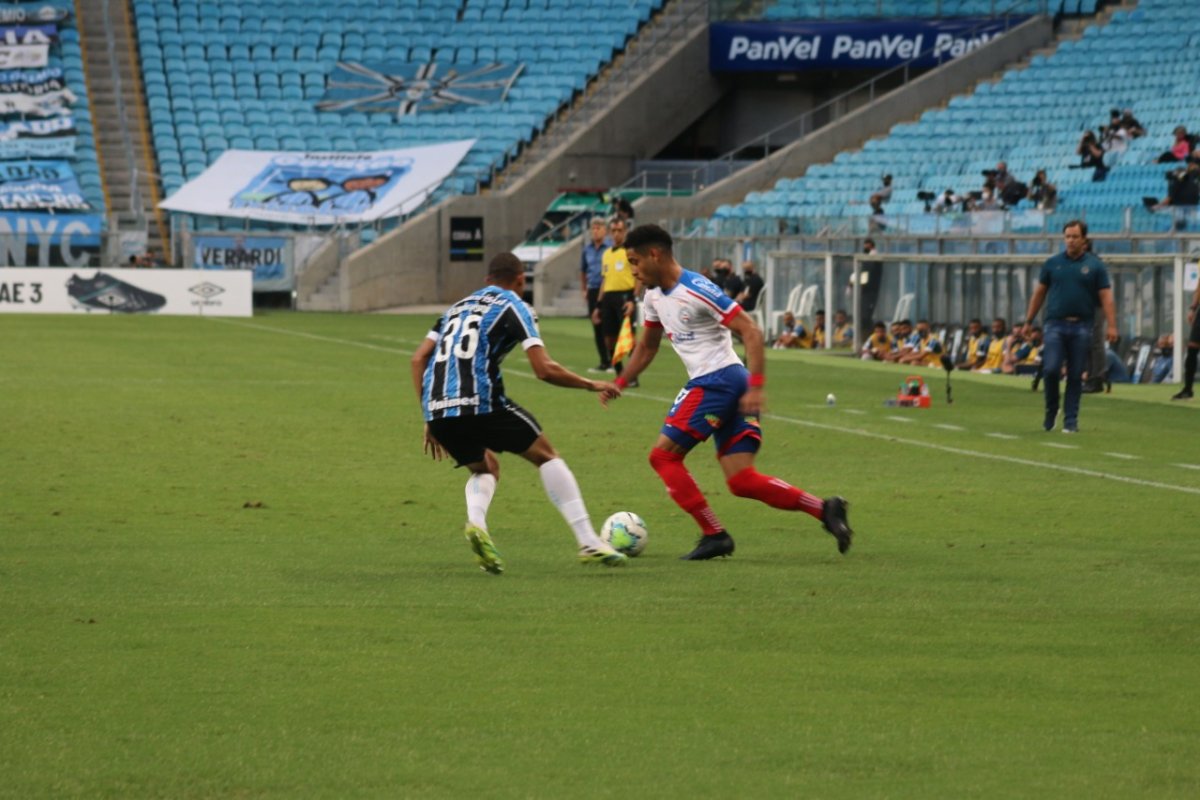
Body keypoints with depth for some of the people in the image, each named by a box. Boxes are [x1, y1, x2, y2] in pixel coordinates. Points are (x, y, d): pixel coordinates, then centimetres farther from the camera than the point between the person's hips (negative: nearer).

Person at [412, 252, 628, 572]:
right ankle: (589, 544, 3)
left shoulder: (458, 307, 26)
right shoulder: (513, 307, 7)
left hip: (438, 410, 5)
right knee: (546, 457, 12)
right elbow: (544, 369, -4)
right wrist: (592, 385, 10)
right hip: (480, 402, -5)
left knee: (485, 469, 28)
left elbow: (419, 359, 19)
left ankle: (476, 522, -4)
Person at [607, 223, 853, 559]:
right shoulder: (655, 297, 13)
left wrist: (756, 386, -24)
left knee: (663, 455, -5)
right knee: (741, 481, 1)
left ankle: (714, 535, -4)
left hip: (718, 381, -9)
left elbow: (751, 331, -17)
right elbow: (646, 348, 28)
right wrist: (618, 383, 18)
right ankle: (825, 509, -1)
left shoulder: (697, 291, -15)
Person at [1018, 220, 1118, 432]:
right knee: (1050, 369, -12)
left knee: (1075, 375, 2)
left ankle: (1071, 420, 9)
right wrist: (1028, 321, 10)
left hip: (1081, 326, 0)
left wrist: (1111, 326, -9)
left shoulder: (1095, 265, 4)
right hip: (1055, 324, 0)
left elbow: (1106, 297, 0)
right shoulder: (1052, 263, 8)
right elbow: (1039, 293, 13)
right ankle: (1051, 411, 11)